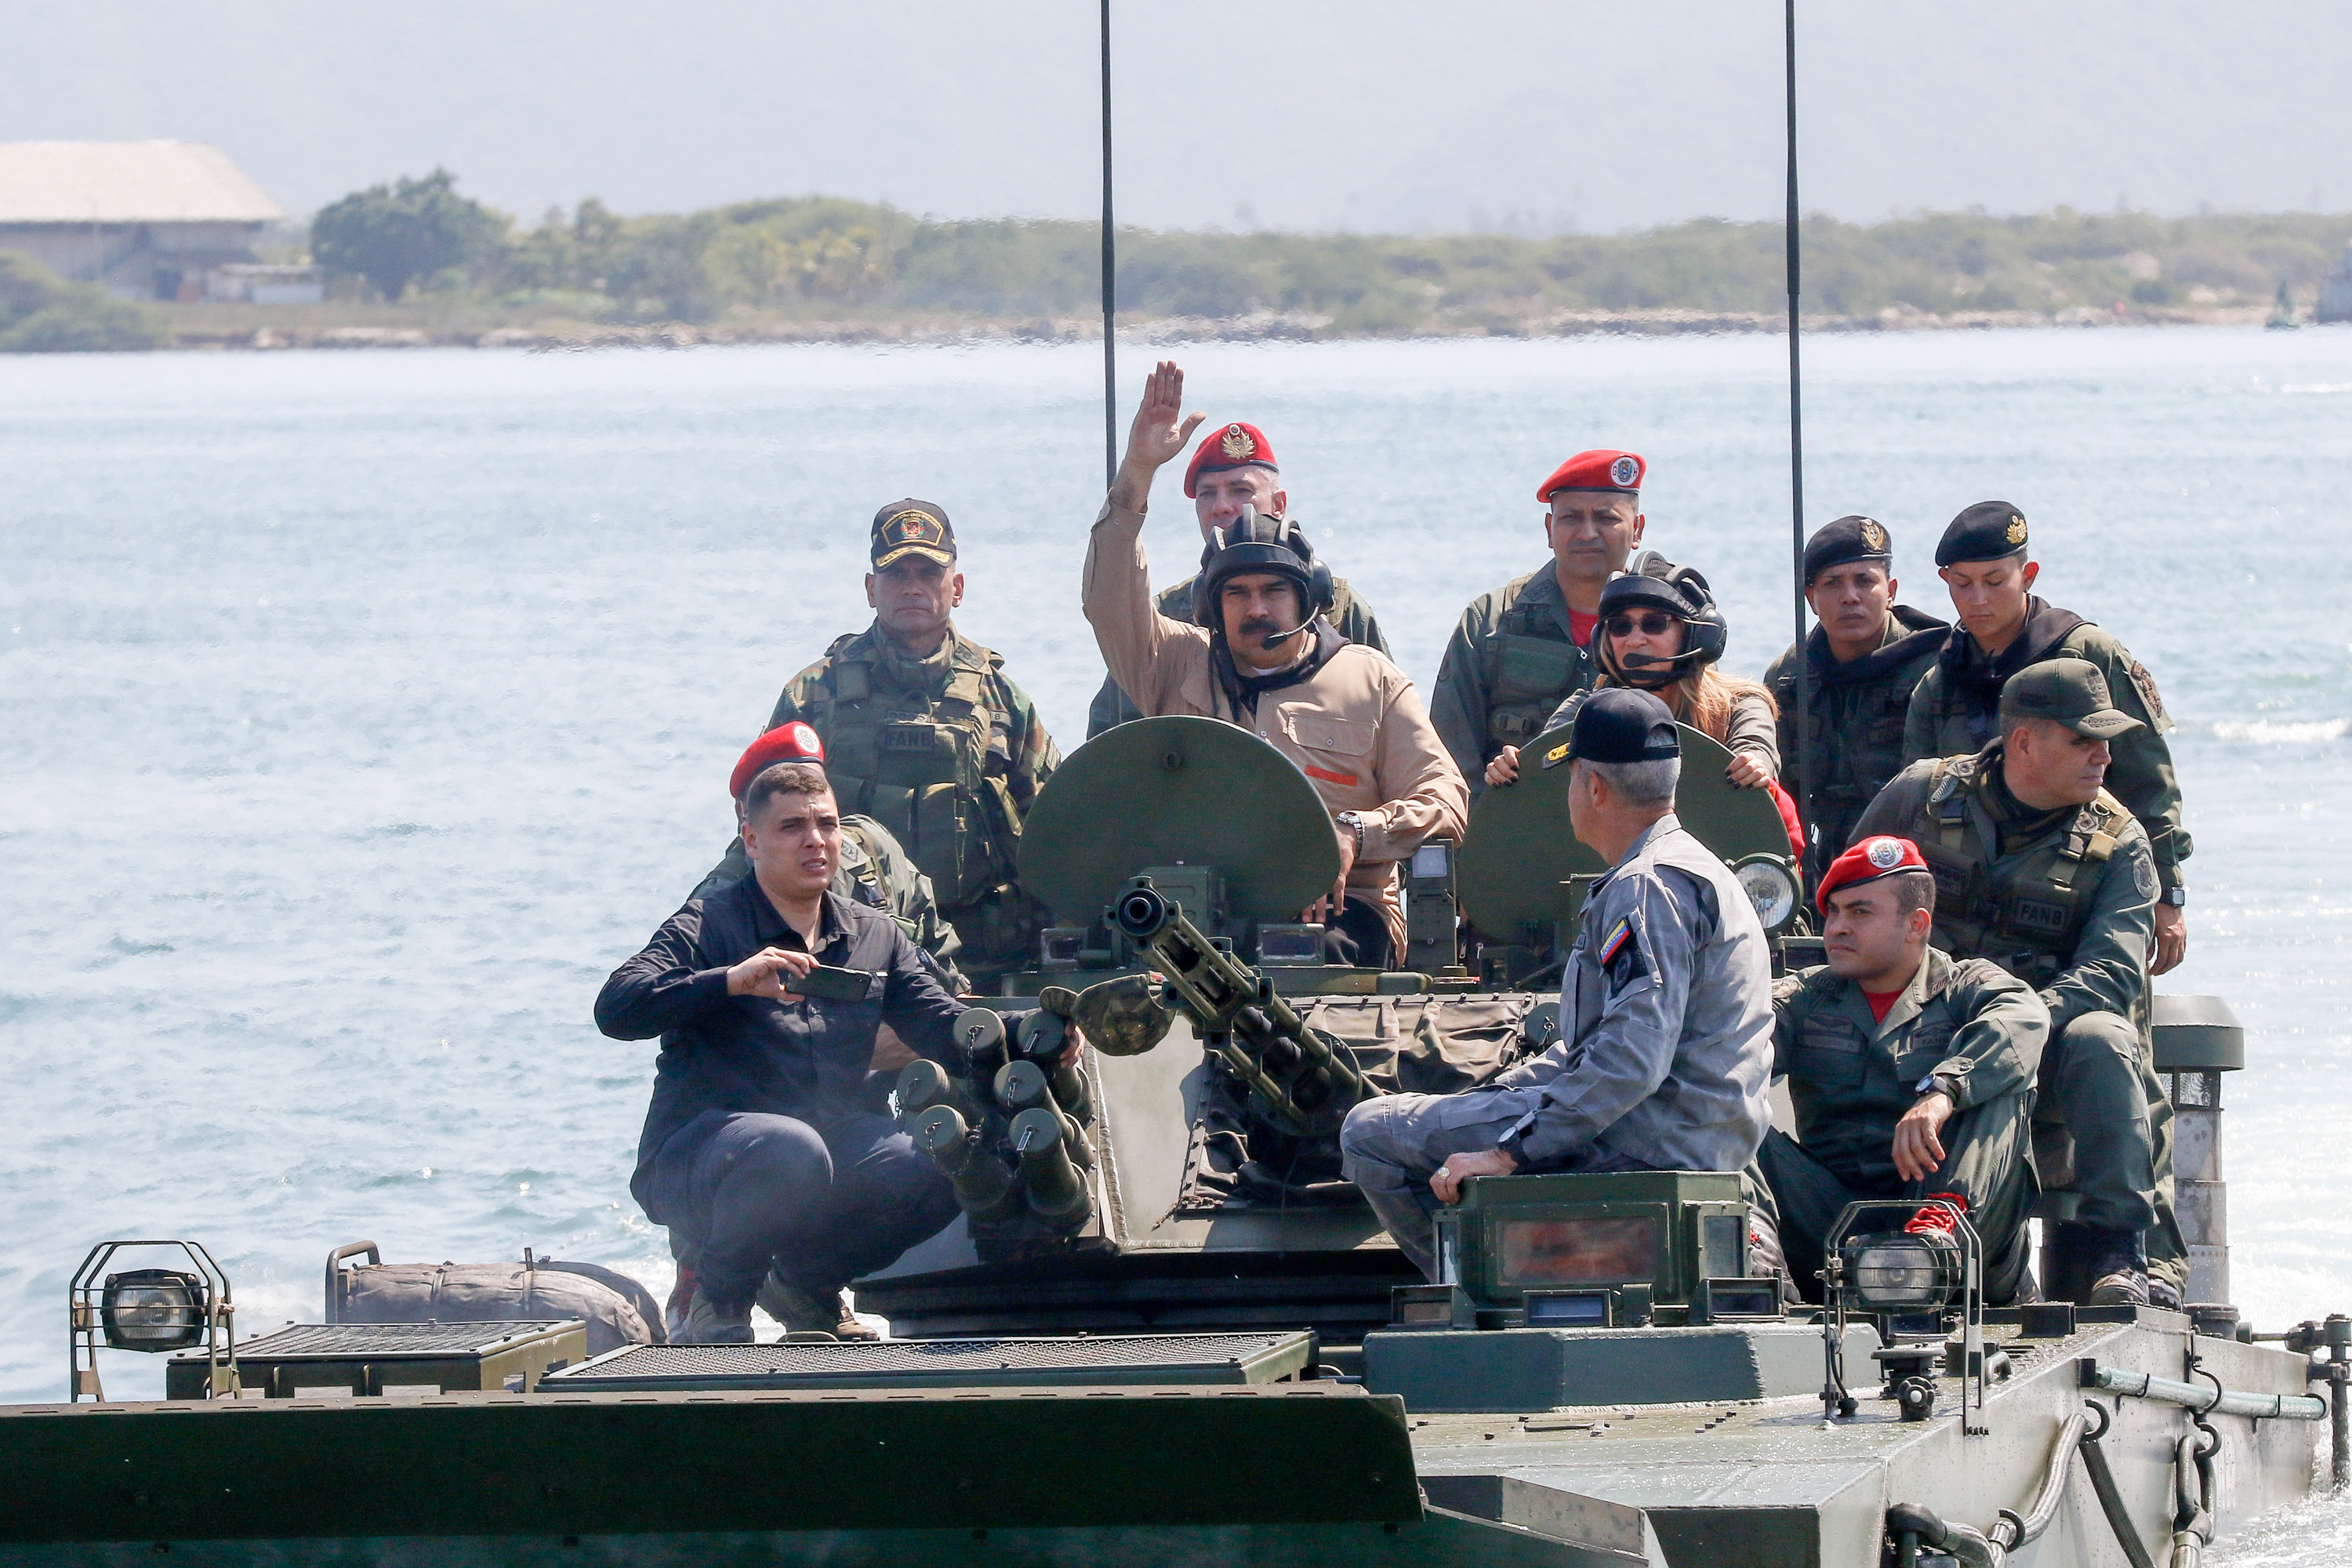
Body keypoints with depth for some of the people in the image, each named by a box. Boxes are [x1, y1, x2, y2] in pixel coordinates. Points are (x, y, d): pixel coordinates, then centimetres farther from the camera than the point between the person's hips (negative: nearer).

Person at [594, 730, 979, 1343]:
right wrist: (732, 981, -34)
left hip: (830, 1139, 6)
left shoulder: (875, 938, 13)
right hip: (697, 1150, -6)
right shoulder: (709, 929, -5)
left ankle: (808, 1283, 9)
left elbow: (951, 1033, 7)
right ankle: (718, 1303, -10)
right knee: (790, 1150, -39)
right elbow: (615, 1010, -21)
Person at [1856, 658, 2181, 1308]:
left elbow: (2112, 969, -13)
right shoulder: (1922, 794, 3)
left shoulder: (2117, 844, 0)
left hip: (2045, 1047, -1)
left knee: (2100, 1041, -36)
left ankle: (2127, 1252, -38)